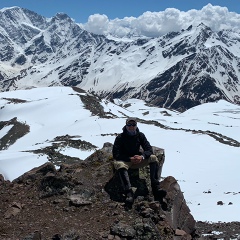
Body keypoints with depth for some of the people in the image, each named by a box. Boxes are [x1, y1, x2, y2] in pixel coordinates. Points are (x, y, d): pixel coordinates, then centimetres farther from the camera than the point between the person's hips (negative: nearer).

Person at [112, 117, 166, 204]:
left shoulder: (140, 135, 0)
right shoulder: (120, 137, -10)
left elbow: (149, 150, -4)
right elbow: (116, 154, -15)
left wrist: (142, 156, -26)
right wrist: (130, 159, -27)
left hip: (138, 160, 3)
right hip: (124, 160, -3)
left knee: (153, 158, -20)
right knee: (119, 164, -38)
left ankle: (156, 188, -28)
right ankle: (129, 193, -49)